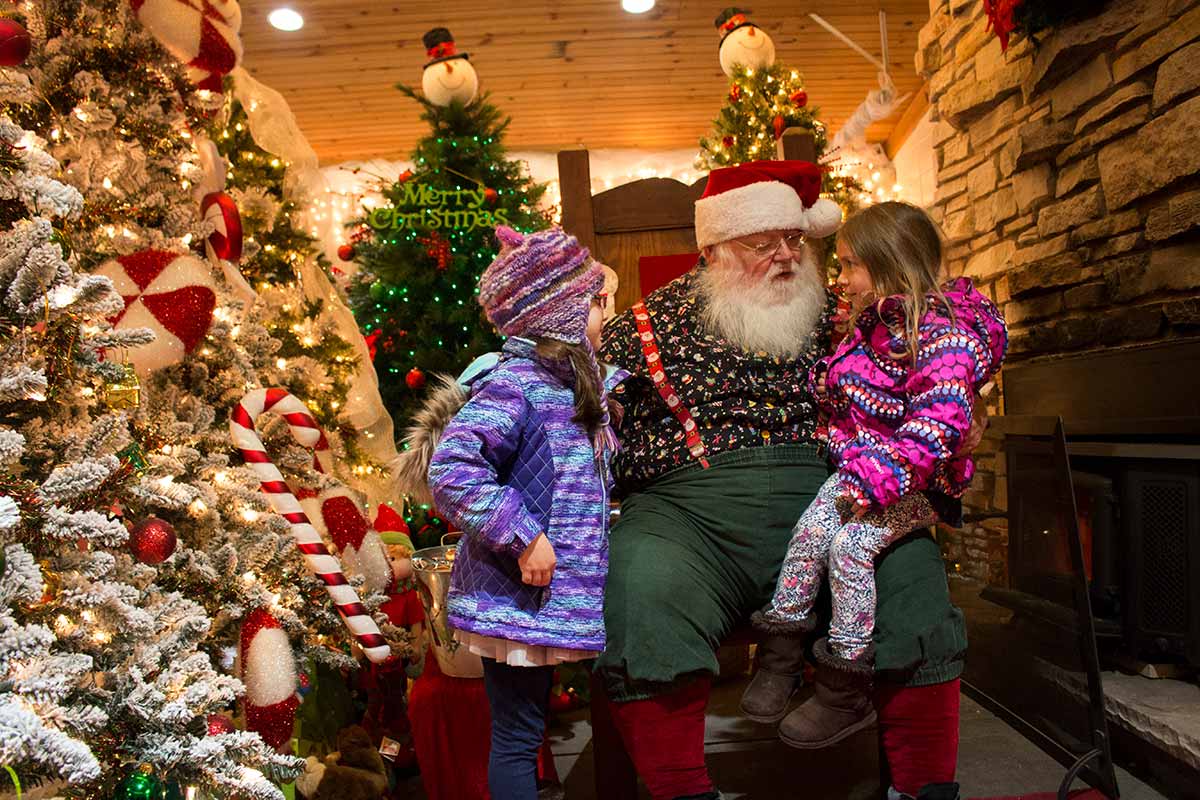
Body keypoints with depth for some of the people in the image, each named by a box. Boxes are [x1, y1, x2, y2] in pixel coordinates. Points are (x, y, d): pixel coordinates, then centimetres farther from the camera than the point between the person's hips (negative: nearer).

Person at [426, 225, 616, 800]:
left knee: (525, 730, 21)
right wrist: (522, 537, -26)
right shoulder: (514, 383, -19)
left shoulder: (571, 383, 11)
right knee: (517, 737, 4)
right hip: (517, 598, -9)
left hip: (546, 598, 9)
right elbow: (451, 471, -27)